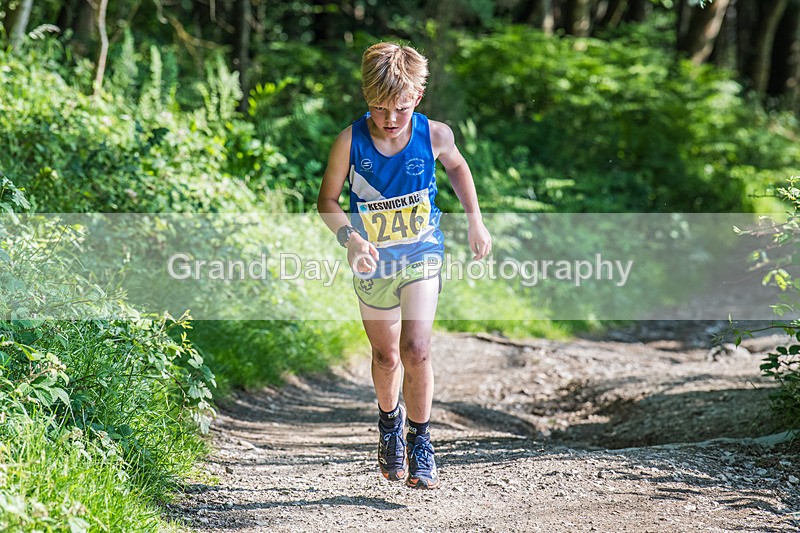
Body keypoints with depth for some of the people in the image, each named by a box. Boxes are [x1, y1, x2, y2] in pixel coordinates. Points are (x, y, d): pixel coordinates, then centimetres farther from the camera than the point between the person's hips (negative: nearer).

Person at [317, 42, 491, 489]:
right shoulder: (351, 141, -17)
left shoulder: (434, 135, -14)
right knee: (386, 355, 15)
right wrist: (351, 239, -24)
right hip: (373, 263, 1)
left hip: (422, 255, -1)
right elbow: (328, 200, -7)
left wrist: (475, 220, 9)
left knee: (416, 350, -16)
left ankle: (420, 441, 2)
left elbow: (457, 167, 10)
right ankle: (389, 420, 45)